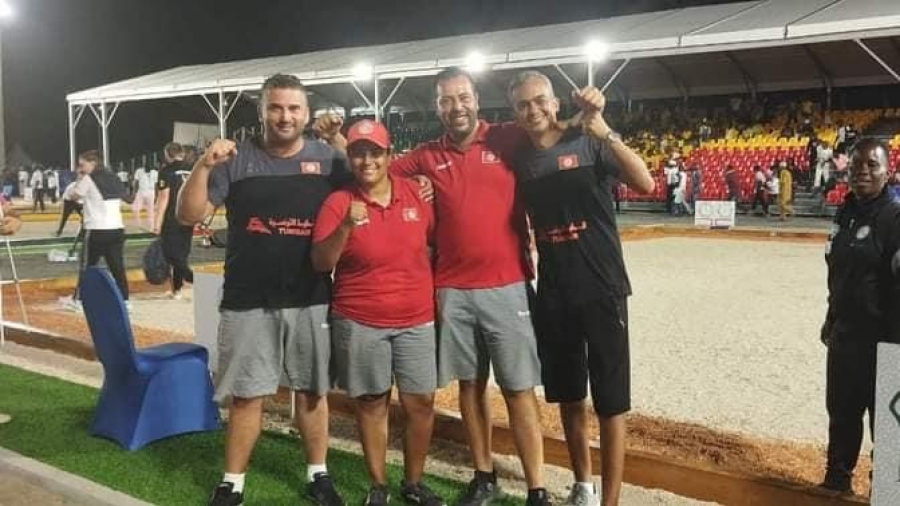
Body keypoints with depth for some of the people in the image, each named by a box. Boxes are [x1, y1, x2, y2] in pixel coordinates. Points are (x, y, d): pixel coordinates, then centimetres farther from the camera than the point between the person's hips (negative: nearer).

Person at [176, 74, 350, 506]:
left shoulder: (329, 159, 1)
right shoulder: (236, 160, -1)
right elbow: (188, 216, -5)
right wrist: (203, 166, -20)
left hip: (310, 301, 1)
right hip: (248, 302, -1)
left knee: (312, 391, 12)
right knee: (246, 395, 7)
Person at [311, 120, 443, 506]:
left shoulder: (416, 192, 0)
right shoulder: (338, 203, -7)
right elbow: (320, 264, -14)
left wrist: (435, 288, 10)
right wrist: (346, 226, -29)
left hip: (417, 318, 2)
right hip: (360, 322, -2)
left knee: (421, 401, 4)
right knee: (371, 403, 7)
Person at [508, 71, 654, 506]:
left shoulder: (588, 144, -7)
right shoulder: (519, 160, 6)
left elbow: (645, 184, -21)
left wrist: (604, 131, -30)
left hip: (602, 290, -5)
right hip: (553, 295, 5)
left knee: (611, 401, 0)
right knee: (568, 396, 15)